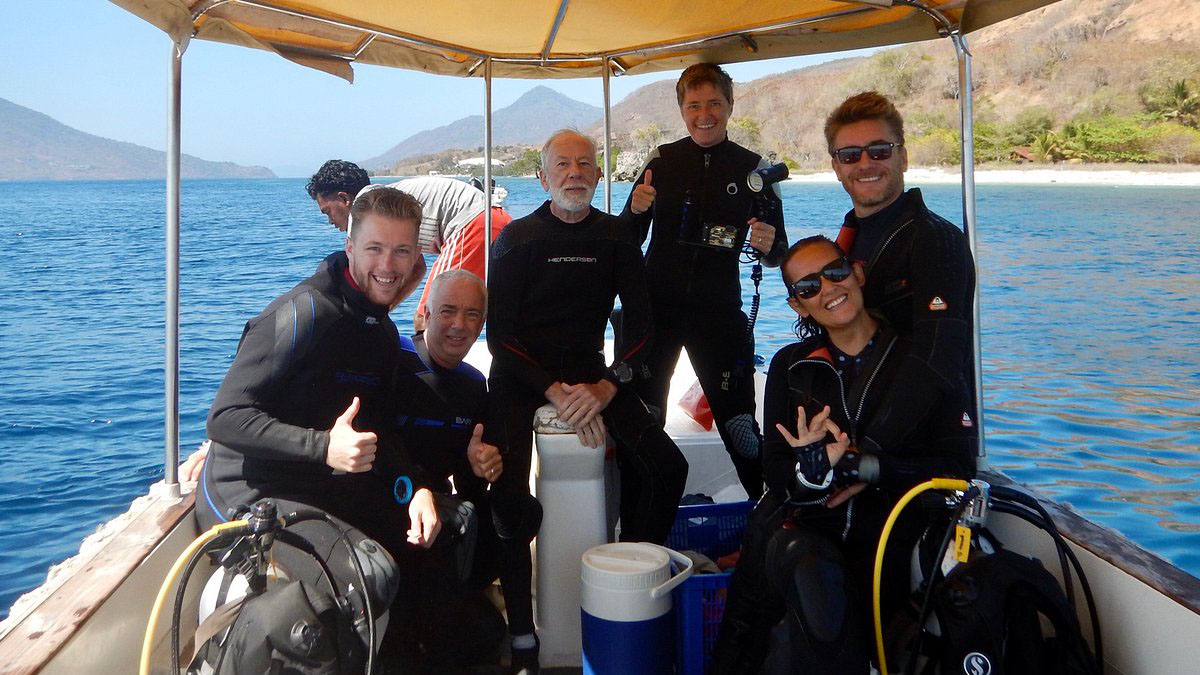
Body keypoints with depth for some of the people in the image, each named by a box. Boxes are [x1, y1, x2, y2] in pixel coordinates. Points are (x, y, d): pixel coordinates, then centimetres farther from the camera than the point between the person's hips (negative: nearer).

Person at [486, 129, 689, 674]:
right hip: (521, 374, -3)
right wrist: (555, 391, -19)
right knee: (509, 491, -24)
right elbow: (499, 333, -7)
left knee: (667, 466, -16)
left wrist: (607, 385, -15)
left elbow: (638, 323, 2)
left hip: (590, 369, 3)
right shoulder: (518, 238, -2)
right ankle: (520, 627, -6)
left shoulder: (616, 238, 6)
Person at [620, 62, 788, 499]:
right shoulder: (662, 161, 4)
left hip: (719, 311, -1)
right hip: (656, 305, 1)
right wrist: (636, 210, -14)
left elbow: (778, 253, 5)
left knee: (738, 422, -3)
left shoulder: (752, 168, 2)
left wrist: (768, 245, -18)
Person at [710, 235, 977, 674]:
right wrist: (810, 471, -21)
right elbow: (775, 470, 3)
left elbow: (957, 467, -2)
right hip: (802, 527, 3)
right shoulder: (791, 367, 12)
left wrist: (862, 465, -14)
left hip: (885, 539, -3)